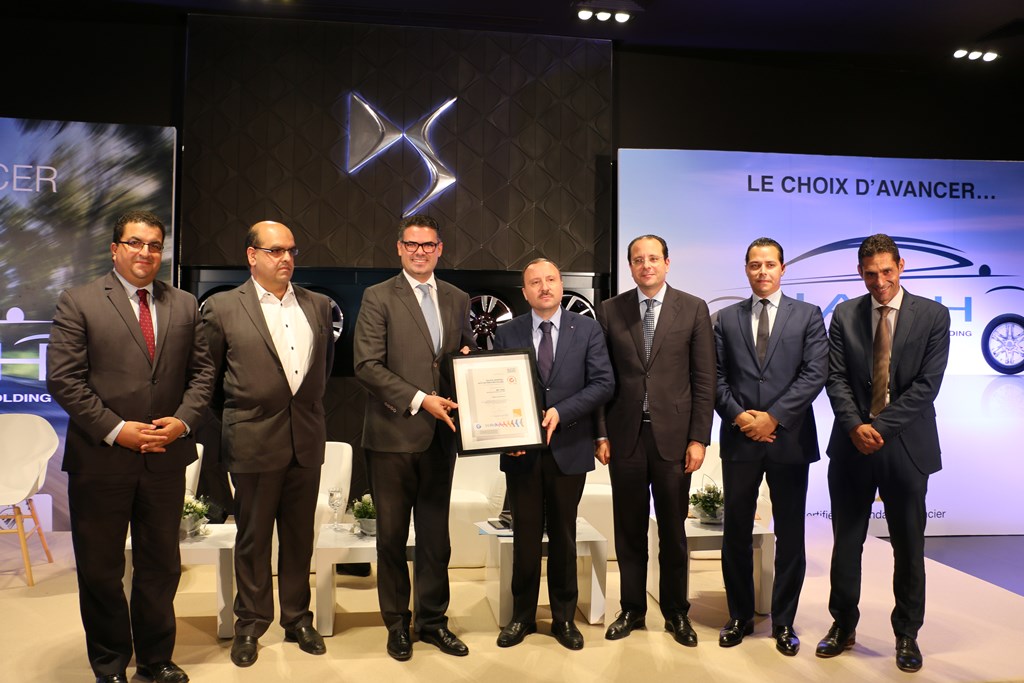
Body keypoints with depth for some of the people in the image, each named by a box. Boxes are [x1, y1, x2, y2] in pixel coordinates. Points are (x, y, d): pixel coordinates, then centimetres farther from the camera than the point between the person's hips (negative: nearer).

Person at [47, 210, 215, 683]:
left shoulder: (184, 305, 8)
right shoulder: (78, 303, -3)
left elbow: (201, 372, 7)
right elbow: (63, 379, -9)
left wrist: (183, 420, -9)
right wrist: (116, 430, -15)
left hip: (166, 458, 3)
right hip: (100, 458, -3)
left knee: (161, 566, 14)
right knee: (100, 569, 11)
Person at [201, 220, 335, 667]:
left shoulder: (318, 306, 7)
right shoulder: (222, 308, -3)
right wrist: (236, 415, 7)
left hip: (306, 440, 3)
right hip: (253, 442, -3)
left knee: (299, 537, 14)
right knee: (252, 539, 10)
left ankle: (297, 618, 30)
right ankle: (250, 624, 28)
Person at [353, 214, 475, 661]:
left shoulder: (457, 300, 11)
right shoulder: (378, 298, -3)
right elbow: (367, 365, -11)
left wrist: (468, 357, -4)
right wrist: (419, 399, -17)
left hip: (441, 435, 4)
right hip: (393, 435, -4)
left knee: (435, 535, 13)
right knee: (392, 536, 9)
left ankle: (432, 620, 28)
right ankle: (397, 624, 25)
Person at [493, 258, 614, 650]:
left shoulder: (587, 330, 1)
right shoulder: (506, 334, 4)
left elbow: (604, 383, -6)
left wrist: (560, 412, -17)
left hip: (569, 448, 0)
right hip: (522, 451, 1)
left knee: (563, 536, 12)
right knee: (525, 536, 10)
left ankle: (564, 617, 27)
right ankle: (522, 616, 26)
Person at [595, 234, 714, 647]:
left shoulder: (693, 309, 1)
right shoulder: (610, 311, 4)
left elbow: (704, 379, -1)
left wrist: (698, 438, -5)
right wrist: (601, 435, 0)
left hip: (673, 435, -1)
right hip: (624, 436, 1)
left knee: (673, 530, 10)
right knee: (629, 530, 10)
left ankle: (676, 612, 26)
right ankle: (632, 609, 26)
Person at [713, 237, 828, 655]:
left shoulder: (807, 315, 4)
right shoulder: (726, 318, 9)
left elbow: (814, 373, -6)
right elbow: (717, 377, 5)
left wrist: (773, 416, -13)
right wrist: (738, 416, -10)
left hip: (790, 439, -1)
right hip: (740, 440, 1)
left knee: (790, 535, 8)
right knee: (736, 533, 8)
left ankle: (784, 622, 22)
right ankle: (740, 617, 24)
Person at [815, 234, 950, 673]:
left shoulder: (933, 315, -2)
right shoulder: (844, 315, 4)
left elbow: (926, 384, -9)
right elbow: (836, 378, -1)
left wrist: (882, 427, -16)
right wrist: (856, 426, -15)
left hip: (906, 446, -1)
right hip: (852, 444, 2)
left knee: (908, 546, 10)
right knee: (846, 541, 10)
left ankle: (907, 634, 27)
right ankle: (843, 626, 25)